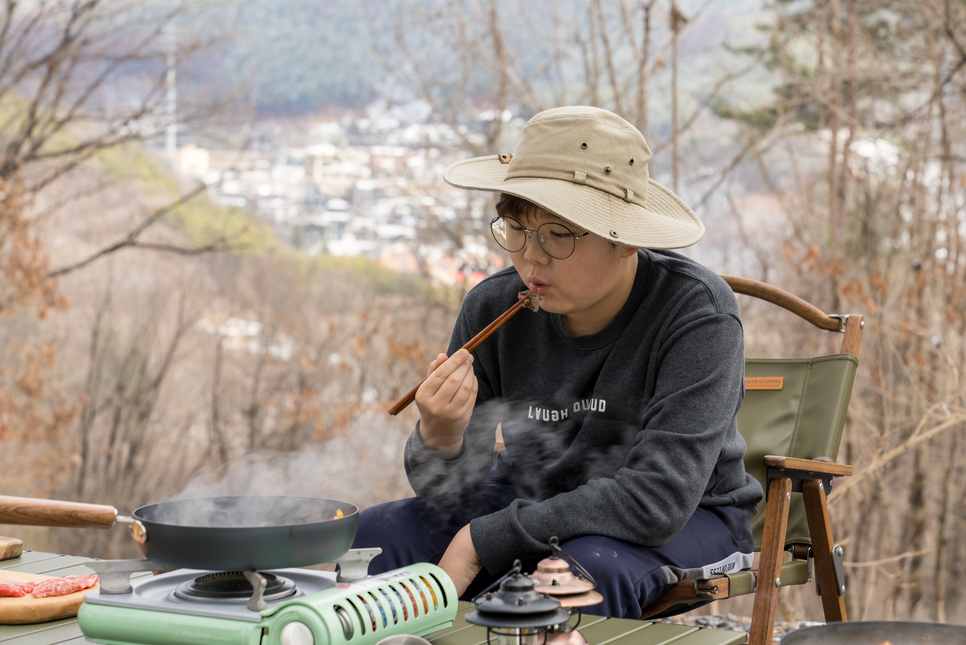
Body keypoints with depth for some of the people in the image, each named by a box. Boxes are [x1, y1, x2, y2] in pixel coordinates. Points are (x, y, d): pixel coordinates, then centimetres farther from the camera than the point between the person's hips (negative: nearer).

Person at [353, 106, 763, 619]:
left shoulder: (697, 314, -24)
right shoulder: (492, 309, -12)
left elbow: (659, 496, -31)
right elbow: (450, 491, -6)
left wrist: (483, 541, -30)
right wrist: (440, 436, -32)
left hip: (687, 520, -4)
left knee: (588, 565, -37)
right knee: (370, 537, -16)